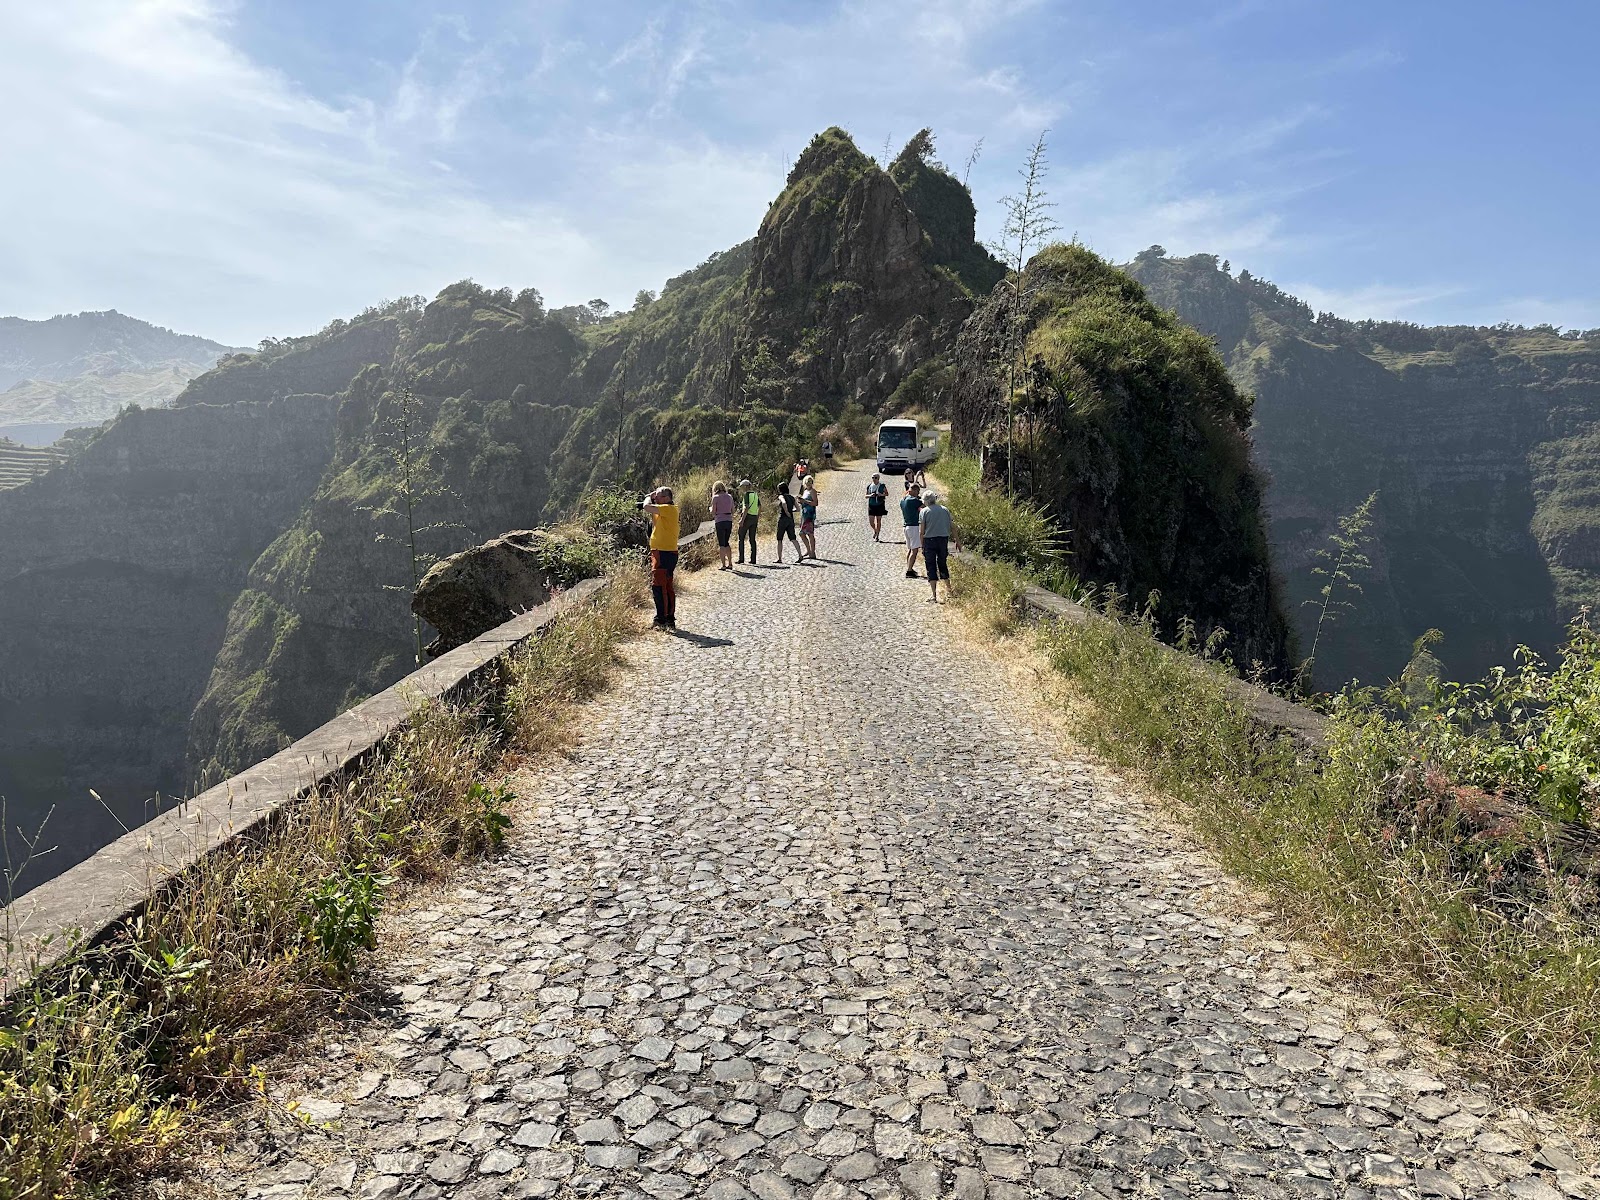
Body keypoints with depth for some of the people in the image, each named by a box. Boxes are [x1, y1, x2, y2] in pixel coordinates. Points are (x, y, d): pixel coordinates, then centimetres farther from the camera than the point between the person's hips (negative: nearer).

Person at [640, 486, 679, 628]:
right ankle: (670, 619, 19)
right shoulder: (663, 511, 16)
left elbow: (647, 507, -23)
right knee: (666, 586, 13)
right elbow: (655, 525, 22)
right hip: (663, 552, 10)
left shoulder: (669, 508, -13)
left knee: (658, 585, -10)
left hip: (664, 553, -10)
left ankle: (662, 619, -9)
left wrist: (649, 497, -4)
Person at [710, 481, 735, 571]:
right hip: (729, 520, 5)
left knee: (721, 544, 1)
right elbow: (732, 511, 12)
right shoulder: (730, 496, 9)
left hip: (720, 521, -5)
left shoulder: (715, 497, -5)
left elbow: (713, 512, -7)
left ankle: (723, 565, 1)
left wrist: (711, 509, 14)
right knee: (727, 543, 17)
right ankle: (730, 564, 17)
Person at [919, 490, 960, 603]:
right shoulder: (945, 509, 8)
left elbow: (922, 531, -7)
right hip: (943, 539, 4)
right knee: (943, 564, 19)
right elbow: (952, 527, 8)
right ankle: (948, 591, 23)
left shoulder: (924, 511, -3)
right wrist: (957, 541, 15)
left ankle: (935, 595, -2)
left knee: (931, 567, 2)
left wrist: (922, 547, -2)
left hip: (929, 540, -4)